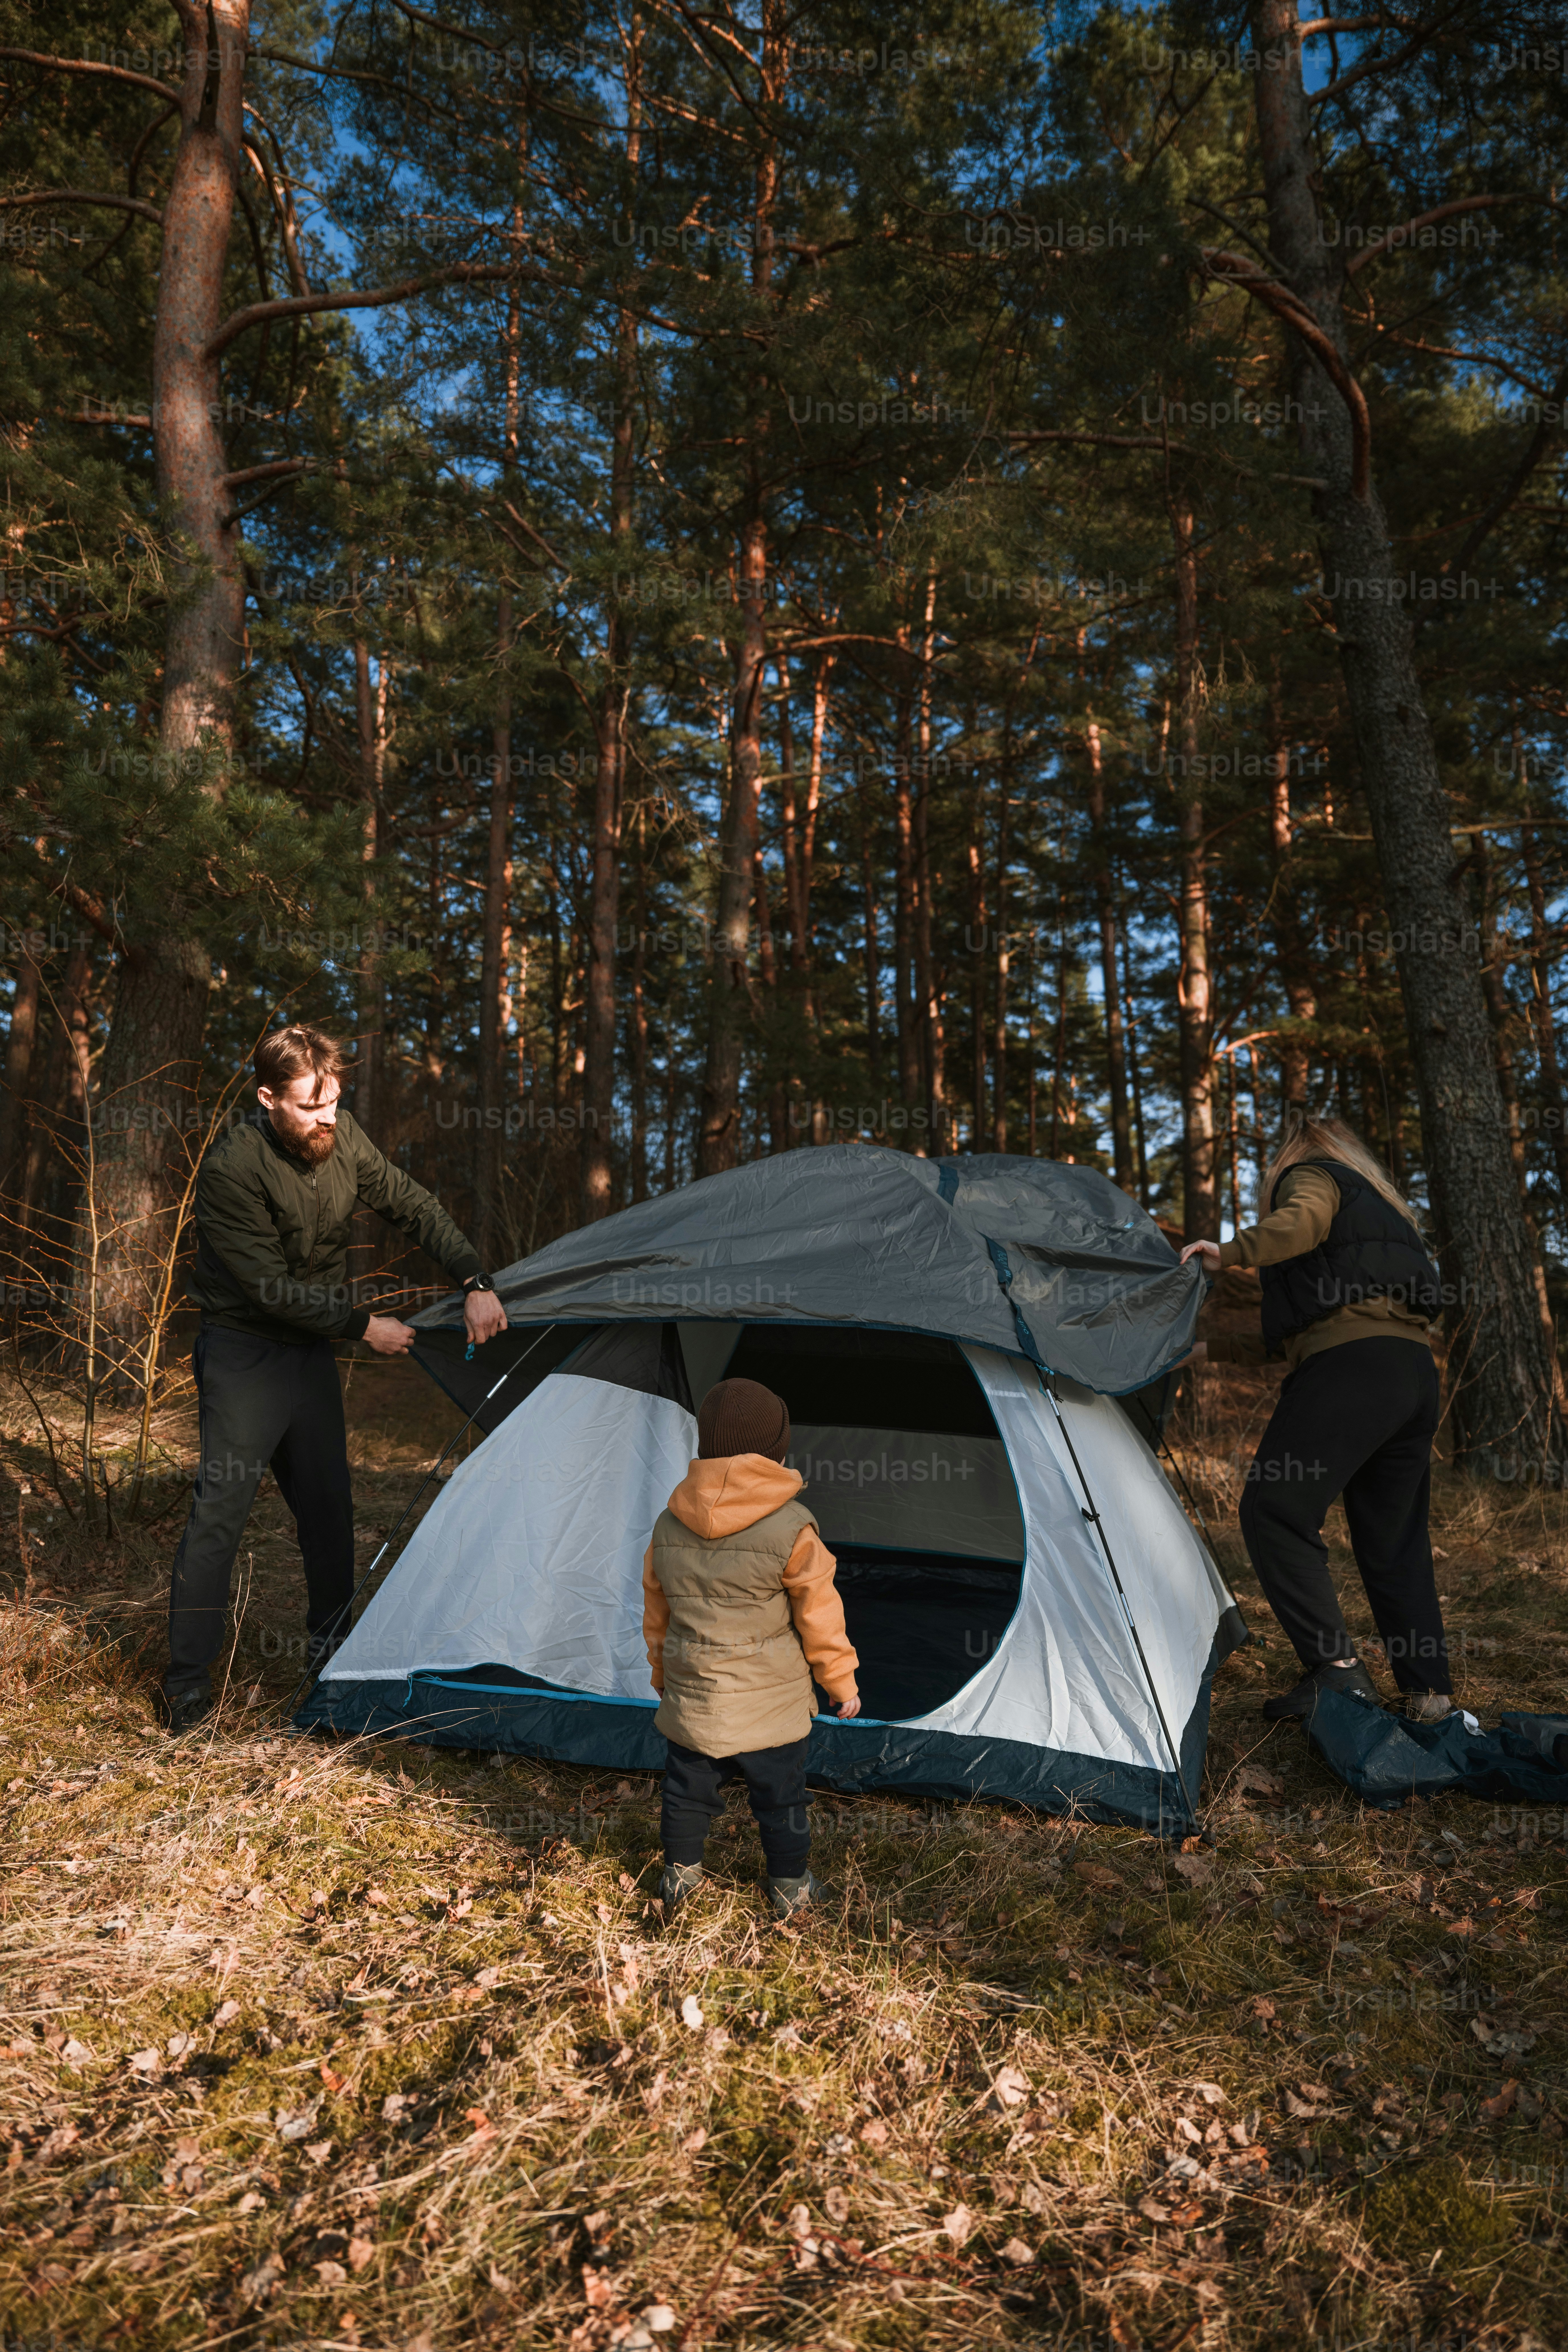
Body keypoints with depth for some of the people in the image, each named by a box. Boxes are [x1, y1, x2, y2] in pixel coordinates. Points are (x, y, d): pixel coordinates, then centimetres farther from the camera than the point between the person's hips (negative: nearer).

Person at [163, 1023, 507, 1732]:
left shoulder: (340, 1139, -6)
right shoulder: (233, 1169, -24)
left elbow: (414, 1207, 1)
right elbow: (272, 1291, -22)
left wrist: (476, 1284, -10)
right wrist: (366, 1327, -15)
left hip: (311, 1351, 6)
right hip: (246, 1354, -6)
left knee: (328, 1505, 12)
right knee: (220, 1509, -7)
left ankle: (330, 1646, 28)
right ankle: (187, 1683, 4)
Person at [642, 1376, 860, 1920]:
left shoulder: (668, 1528, -4)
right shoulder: (791, 1530, -19)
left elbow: (657, 1614, 8)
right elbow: (820, 1615, -11)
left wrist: (663, 1674, 23)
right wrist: (841, 1681, 3)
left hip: (691, 1701, 3)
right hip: (769, 1703, -3)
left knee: (687, 1789, 21)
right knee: (779, 1795, 15)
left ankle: (679, 1874, 37)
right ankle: (790, 1887, 31)